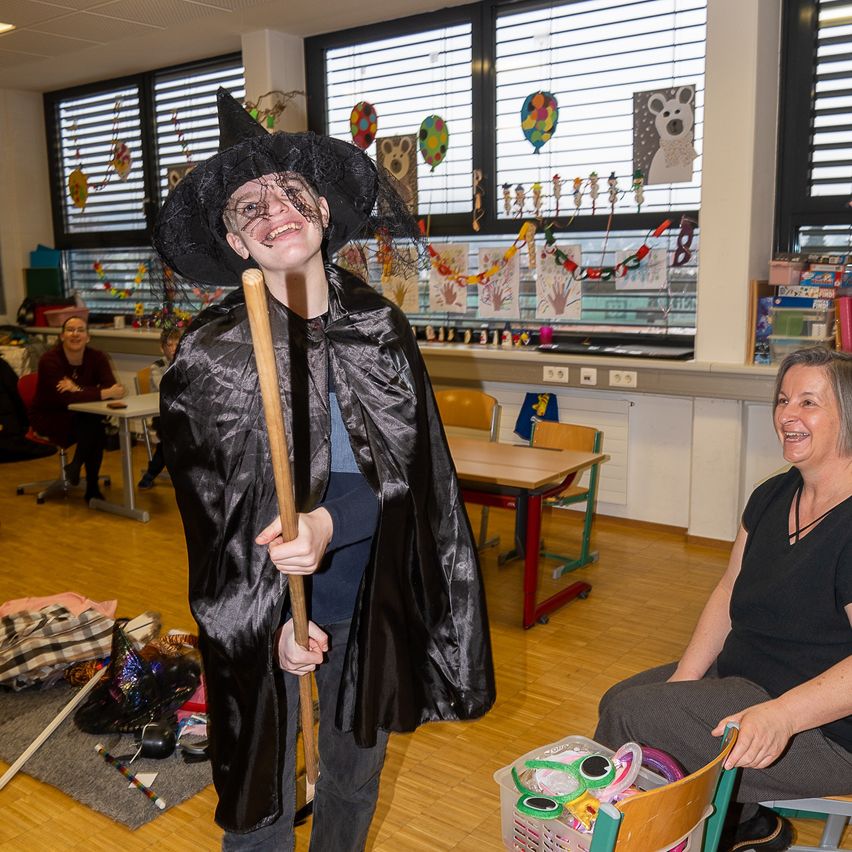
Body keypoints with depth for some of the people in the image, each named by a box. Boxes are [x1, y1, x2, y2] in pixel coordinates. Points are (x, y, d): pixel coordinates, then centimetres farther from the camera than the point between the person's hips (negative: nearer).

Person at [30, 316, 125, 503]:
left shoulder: (97, 357, -8)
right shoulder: (49, 360, -20)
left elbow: (113, 389, -22)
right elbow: (65, 398, -32)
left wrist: (78, 389, -36)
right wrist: (106, 393, -39)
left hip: (82, 418, 4)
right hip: (49, 418, -4)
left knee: (97, 430, -30)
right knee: (94, 423, -31)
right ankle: (92, 488, -18)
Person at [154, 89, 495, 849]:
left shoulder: (380, 327, -5)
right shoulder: (212, 352, -13)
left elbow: (404, 467, -9)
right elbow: (210, 504, -8)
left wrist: (329, 524, -27)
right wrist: (271, 615, -12)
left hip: (370, 598, 3)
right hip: (262, 609, -3)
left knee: (357, 772, 23)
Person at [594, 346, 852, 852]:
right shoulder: (774, 496, 4)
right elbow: (730, 592, 8)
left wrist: (782, 715, -39)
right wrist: (684, 678, -1)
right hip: (743, 674, 9)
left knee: (629, 715, -15)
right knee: (618, 699, 7)